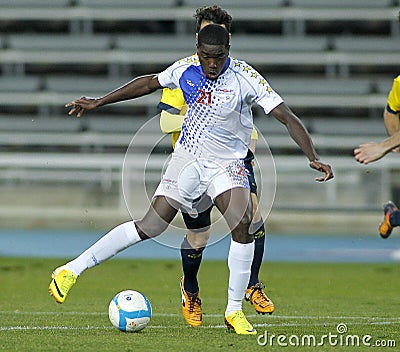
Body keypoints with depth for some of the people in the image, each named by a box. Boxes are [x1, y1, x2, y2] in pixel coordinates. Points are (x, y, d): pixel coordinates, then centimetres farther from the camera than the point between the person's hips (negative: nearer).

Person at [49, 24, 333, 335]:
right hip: (187, 158, 1)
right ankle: (71, 271, 2)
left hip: (227, 164, -1)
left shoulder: (246, 78, -18)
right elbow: (149, 83, 10)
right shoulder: (186, 68, -9)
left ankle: (234, 311, -11)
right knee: (150, 227, -6)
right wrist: (98, 102, 13)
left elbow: (287, 117, -20)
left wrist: (313, 157, -31)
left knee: (243, 224, -24)